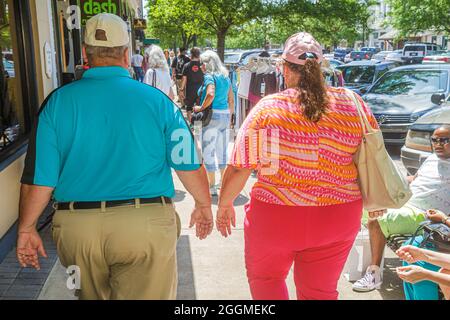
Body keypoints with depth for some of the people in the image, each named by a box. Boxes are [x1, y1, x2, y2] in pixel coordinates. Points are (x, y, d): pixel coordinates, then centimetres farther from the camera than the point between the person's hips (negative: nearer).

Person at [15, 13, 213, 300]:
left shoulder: (57, 102, -2)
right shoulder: (156, 100, -4)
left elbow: (39, 177, -3)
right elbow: (189, 165, -1)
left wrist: (27, 228, 10)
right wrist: (204, 205, 16)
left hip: (75, 226, 3)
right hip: (146, 223, -2)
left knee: (93, 296, 24)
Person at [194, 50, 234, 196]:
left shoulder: (209, 77, -11)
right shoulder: (225, 77, 12)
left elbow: (210, 94, -29)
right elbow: (231, 99, 14)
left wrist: (201, 108, -16)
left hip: (212, 116, -8)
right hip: (225, 115, 8)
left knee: (208, 152, 2)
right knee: (222, 151, 15)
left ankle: (211, 186, 7)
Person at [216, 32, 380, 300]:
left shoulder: (269, 109, -13)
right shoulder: (353, 103, -5)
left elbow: (239, 168, -13)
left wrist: (224, 205, 3)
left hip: (277, 217, -3)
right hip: (339, 218, 3)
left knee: (264, 278, 25)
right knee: (321, 291, 22)